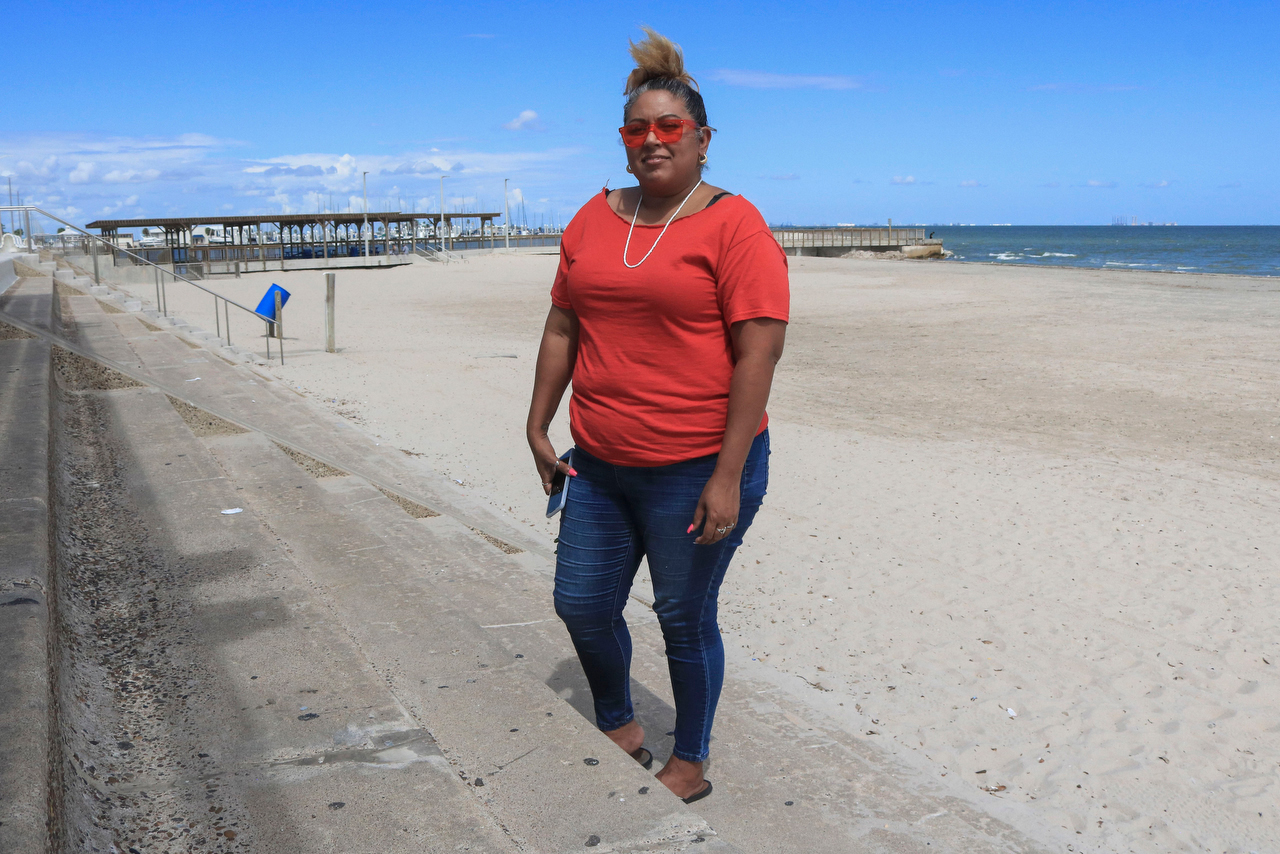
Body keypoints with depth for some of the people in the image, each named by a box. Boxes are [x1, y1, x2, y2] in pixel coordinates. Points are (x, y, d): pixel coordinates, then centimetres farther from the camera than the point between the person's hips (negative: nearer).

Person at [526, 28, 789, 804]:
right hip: (599, 465, 6)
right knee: (581, 604, 14)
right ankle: (619, 728, 41)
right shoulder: (595, 219, 8)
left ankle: (690, 763, 32)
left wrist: (728, 477, -18)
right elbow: (563, 327, 14)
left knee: (684, 620, 8)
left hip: (695, 470, -6)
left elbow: (760, 352, -15)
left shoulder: (733, 225, -10)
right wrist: (539, 428, 11)